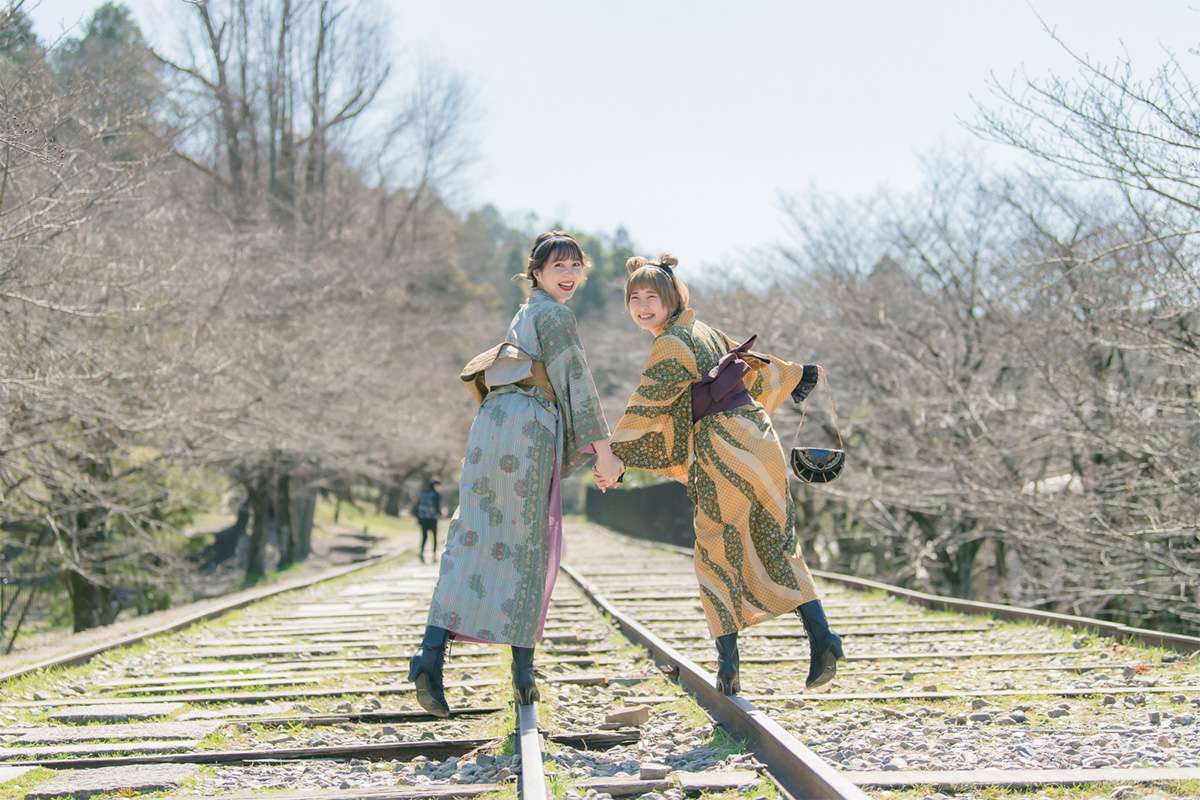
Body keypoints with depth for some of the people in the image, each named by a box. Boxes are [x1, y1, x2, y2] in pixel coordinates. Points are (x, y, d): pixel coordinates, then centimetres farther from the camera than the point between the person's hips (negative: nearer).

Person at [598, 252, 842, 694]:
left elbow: (646, 407, -11)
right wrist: (798, 374, 48)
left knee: (716, 555, 3)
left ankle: (729, 665, 2)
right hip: (759, 440, 8)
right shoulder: (704, 333, 18)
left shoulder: (672, 344, -7)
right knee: (775, 547, 14)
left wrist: (614, 458, -9)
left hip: (723, 451, -8)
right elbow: (754, 363, 31)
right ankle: (820, 634, 2)